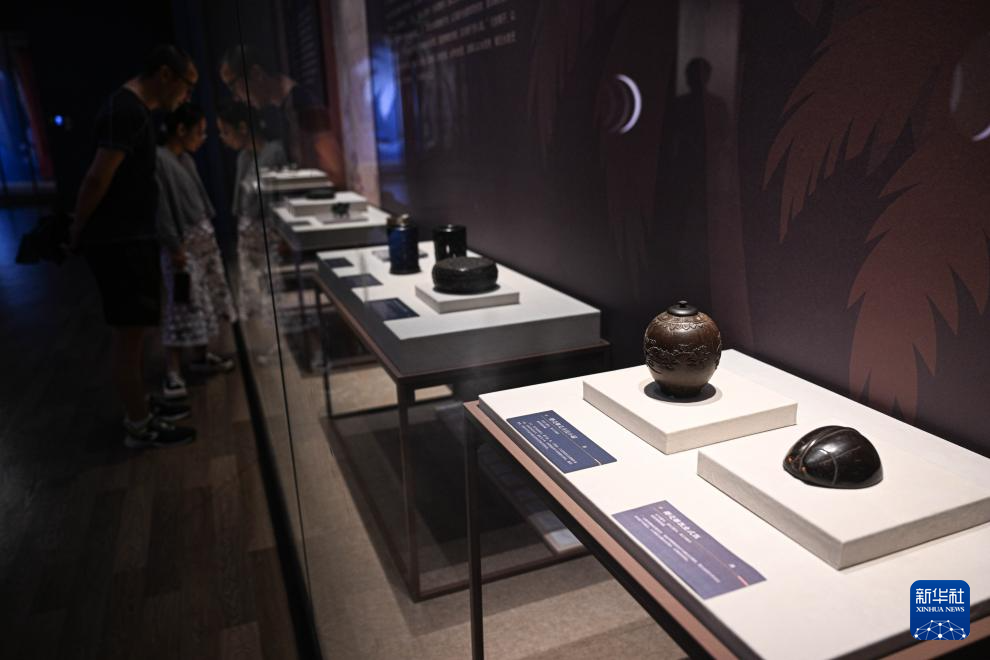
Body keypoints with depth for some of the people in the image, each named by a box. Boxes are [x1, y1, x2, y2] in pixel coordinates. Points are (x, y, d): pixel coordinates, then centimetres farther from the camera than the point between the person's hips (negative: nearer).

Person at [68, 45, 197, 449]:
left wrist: (81, 229, 17)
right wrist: (80, 231, -10)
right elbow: (98, 178, -23)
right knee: (128, 332, -1)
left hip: (131, 237, 10)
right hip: (118, 241, -10)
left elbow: (98, 178, 18)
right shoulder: (127, 111, -18)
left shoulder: (131, 108, 15)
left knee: (134, 329, 17)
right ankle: (139, 427, 10)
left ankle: (141, 405, 31)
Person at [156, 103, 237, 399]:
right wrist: (175, 248, -20)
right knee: (182, 307, -6)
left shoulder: (185, 159, 10)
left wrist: (208, 232, 16)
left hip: (204, 238, 9)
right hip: (183, 244, -9)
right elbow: (161, 209, -19)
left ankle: (202, 356, 29)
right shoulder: (159, 160, -17)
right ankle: (173, 373, 2)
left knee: (207, 301, 15)